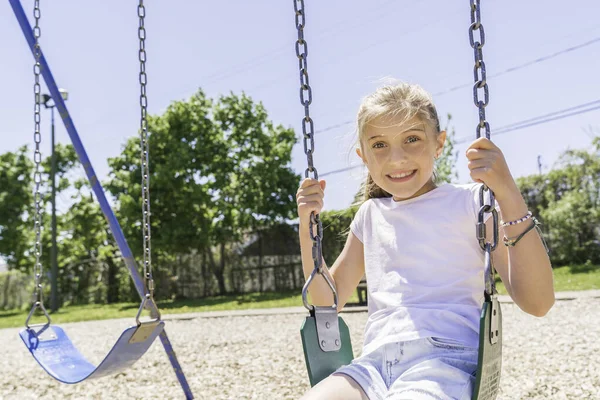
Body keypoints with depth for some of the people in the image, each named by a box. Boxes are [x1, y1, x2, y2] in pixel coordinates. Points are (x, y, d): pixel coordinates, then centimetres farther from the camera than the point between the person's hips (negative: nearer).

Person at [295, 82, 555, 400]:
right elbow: (328, 302, 23)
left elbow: (536, 302, -7)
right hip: (375, 360, 4)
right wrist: (308, 227, 10)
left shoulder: (468, 202, 3)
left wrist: (508, 194, -16)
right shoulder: (370, 215, 18)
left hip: (446, 358, -3)